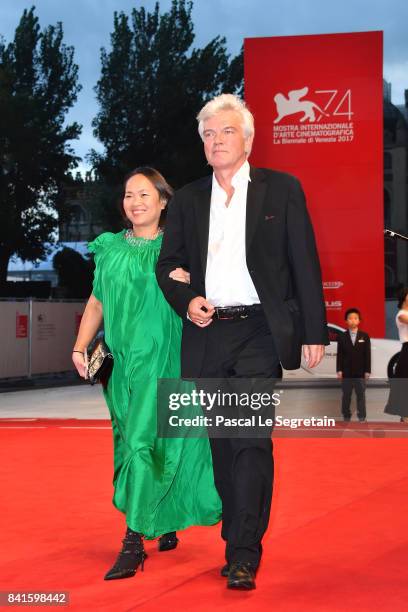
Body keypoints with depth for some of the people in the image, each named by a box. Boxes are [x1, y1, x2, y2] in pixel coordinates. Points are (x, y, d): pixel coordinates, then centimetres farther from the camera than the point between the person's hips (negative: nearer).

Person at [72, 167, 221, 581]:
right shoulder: (110, 248, 11)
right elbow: (96, 303, 15)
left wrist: (185, 284, -18)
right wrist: (79, 347, 6)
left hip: (161, 357, -4)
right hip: (120, 359, 5)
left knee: (143, 441, -12)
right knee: (133, 443, 9)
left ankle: (134, 541, -8)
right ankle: (165, 527, 26)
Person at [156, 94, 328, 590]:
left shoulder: (282, 189, 4)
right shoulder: (188, 199, 13)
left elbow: (305, 265, 1)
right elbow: (167, 264, 15)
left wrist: (314, 332, -4)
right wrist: (187, 301, -6)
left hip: (260, 331, -4)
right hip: (207, 334, 4)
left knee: (252, 439, -11)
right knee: (222, 443, 9)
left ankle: (243, 555, -5)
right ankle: (238, 542, 21)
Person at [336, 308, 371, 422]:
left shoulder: (365, 336, 4)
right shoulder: (342, 337, 3)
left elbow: (368, 354, 2)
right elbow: (339, 354, 1)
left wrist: (367, 371, -3)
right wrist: (339, 370, -5)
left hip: (360, 372, 0)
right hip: (346, 372, 0)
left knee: (361, 395, 2)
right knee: (346, 395, 5)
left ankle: (362, 418, 7)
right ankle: (346, 417, 12)